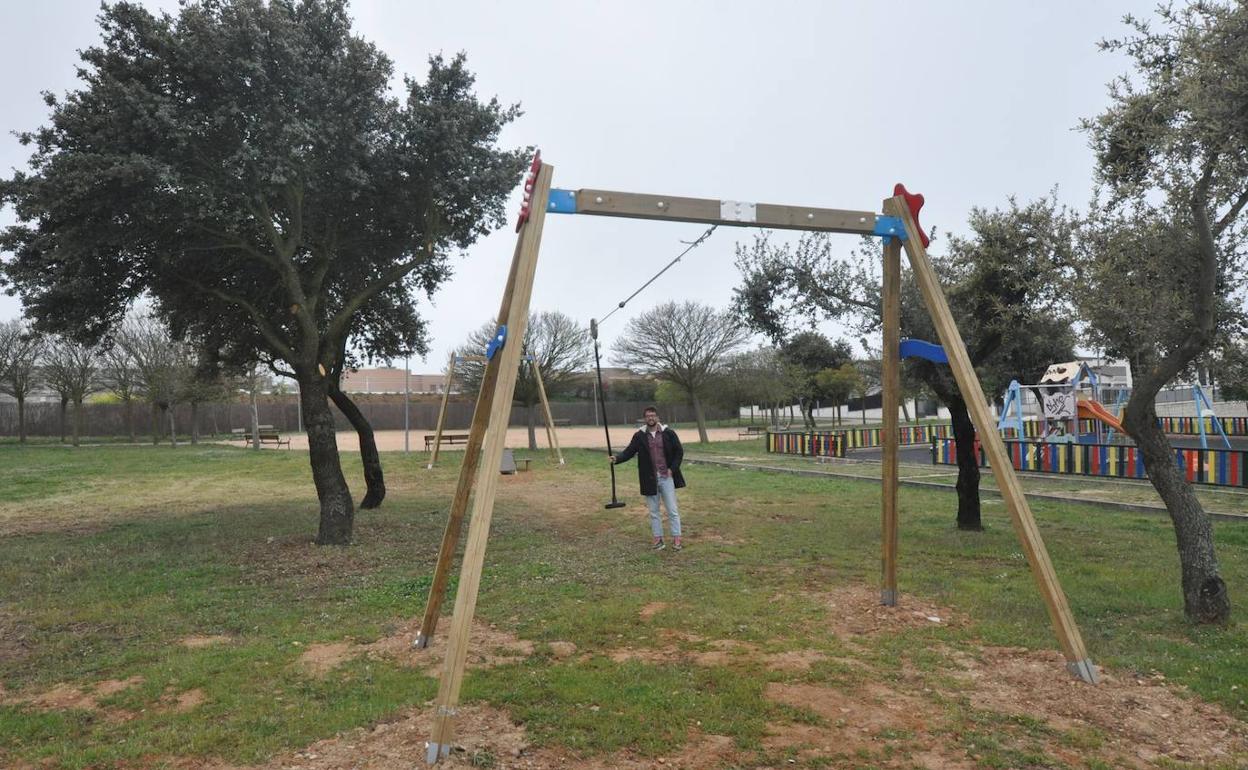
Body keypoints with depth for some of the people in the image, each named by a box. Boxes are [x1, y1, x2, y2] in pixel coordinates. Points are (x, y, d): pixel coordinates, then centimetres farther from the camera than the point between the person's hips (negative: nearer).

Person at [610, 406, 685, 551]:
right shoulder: (639, 435, 1)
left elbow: (679, 451, 3)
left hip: (666, 477, -1)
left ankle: (676, 539, 9)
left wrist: (672, 468, -6)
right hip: (649, 479, 2)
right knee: (653, 511, 9)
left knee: (672, 510, 1)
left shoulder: (668, 433, -2)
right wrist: (617, 458, -25)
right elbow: (629, 451, -6)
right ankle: (658, 538, 18)